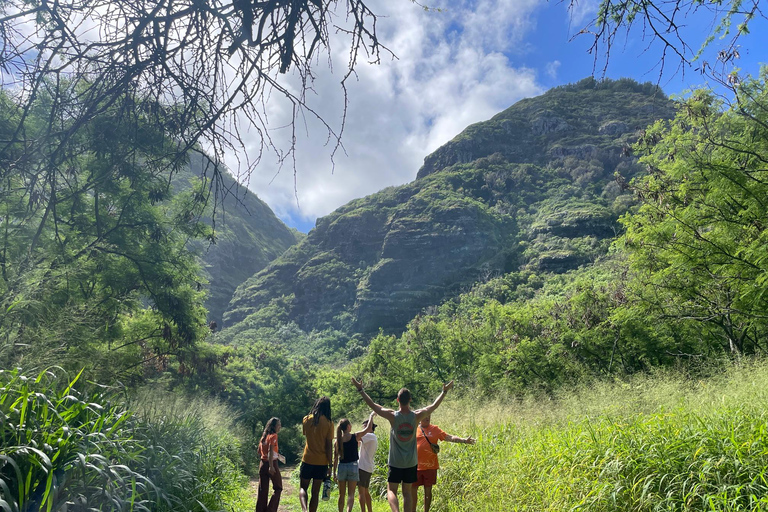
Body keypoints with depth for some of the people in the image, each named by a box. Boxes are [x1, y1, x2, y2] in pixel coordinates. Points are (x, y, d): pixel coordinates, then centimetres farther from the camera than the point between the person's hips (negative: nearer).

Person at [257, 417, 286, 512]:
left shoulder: (263, 436, 12)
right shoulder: (273, 436, -11)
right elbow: (270, 450, -22)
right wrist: (271, 466, -27)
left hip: (262, 464, 7)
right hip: (271, 464, -7)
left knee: (263, 490, 10)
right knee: (278, 488, 6)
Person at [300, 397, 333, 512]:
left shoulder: (306, 419, -1)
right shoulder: (329, 423, -8)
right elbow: (329, 446, -8)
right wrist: (330, 465, -4)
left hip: (307, 460, 1)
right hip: (322, 462, -1)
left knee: (303, 488, 14)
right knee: (315, 492, 10)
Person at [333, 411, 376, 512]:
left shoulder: (338, 440, -1)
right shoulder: (355, 436, -9)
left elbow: (335, 458, 2)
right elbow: (368, 428, -2)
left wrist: (334, 473, 9)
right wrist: (371, 416, 11)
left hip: (341, 467, 3)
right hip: (352, 466, -3)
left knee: (342, 494, 15)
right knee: (351, 494, 0)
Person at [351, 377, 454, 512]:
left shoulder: (393, 416, -14)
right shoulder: (416, 416, -8)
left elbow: (373, 405, -7)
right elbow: (434, 406, 5)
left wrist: (361, 389, 1)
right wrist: (444, 391, 16)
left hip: (395, 463, -2)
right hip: (411, 462, 2)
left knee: (391, 490, 4)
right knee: (407, 492, 13)